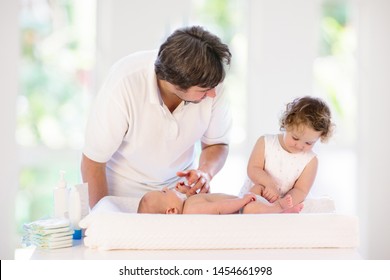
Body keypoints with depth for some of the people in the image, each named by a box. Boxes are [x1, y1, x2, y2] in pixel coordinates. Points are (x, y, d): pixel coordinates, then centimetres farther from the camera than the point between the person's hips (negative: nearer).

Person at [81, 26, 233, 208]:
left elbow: (218, 144, -3)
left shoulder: (209, 80, -20)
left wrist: (205, 172, -24)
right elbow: (92, 162, -20)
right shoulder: (124, 84, -30)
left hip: (178, 184, 0)